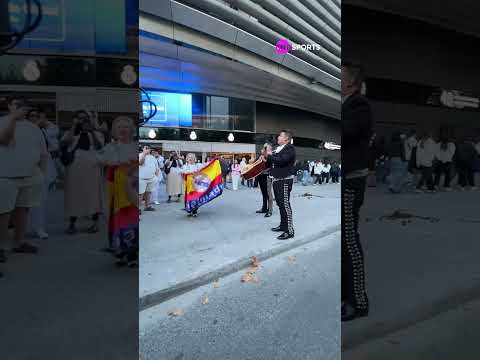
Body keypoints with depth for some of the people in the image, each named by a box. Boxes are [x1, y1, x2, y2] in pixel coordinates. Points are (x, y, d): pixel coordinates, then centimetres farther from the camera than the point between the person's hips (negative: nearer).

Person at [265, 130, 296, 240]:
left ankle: (289, 231, -8)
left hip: (284, 180, -9)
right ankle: (283, 225, 28)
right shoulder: (277, 149, 17)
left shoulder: (290, 148, -8)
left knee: (285, 204, -11)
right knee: (280, 204, 15)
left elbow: (281, 160, -24)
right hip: (276, 180, 9)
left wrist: (270, 155, -11)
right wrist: (266, 158, 3)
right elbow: (271, 163, 22)